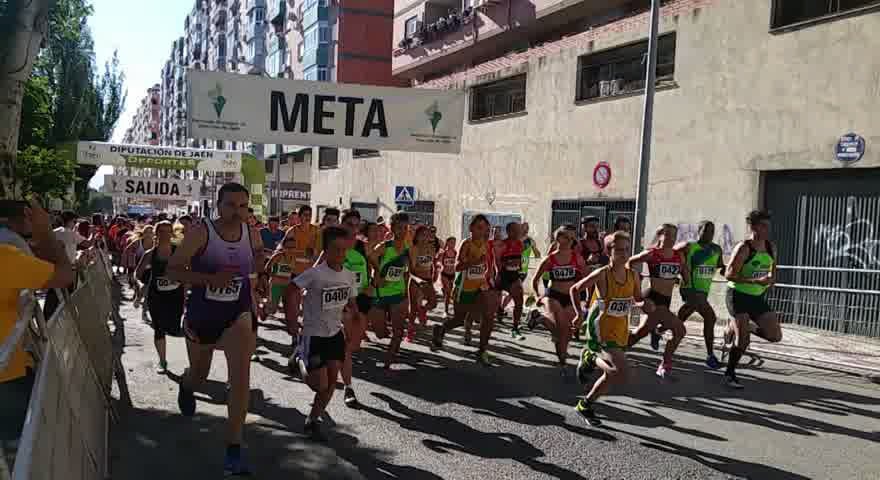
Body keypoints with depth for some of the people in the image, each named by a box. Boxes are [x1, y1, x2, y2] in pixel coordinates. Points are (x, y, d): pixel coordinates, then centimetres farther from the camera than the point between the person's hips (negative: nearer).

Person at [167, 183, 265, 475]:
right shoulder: (201, 233, -18)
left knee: (241, 376, -20)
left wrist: (251, 278, 5)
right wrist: (211, 278, -31)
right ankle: (186, 386, 62)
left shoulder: (252, 235, -6)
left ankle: (234, 449, -12)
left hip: (237, 315, 1)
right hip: (201, 314, -1)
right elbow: (172, 270, -18)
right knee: (199, 374, 21)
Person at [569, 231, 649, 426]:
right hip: (601, 329, -6)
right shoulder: (601, 274, -16)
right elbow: (574, 289, -4)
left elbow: (637, 300, 13)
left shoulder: (633, 276, -2)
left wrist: (645, 304, -9)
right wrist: (579, 312, -11)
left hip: (621, 331, 6)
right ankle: (591, 359, 5)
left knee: (612, 374, 15)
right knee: (622, 372, -21)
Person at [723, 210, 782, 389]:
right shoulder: (744, 248, -16)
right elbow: (729, 274, -20)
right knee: (743, 339, -11)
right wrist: (755, 281, -27)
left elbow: (773, 272, 18)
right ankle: (729, 375, 8)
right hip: (738, 295, -7)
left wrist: (770, 281, -5)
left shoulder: (771, 248, 4)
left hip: (758, 297, 7)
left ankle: (736, 327, 21)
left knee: (775, 335, 0)